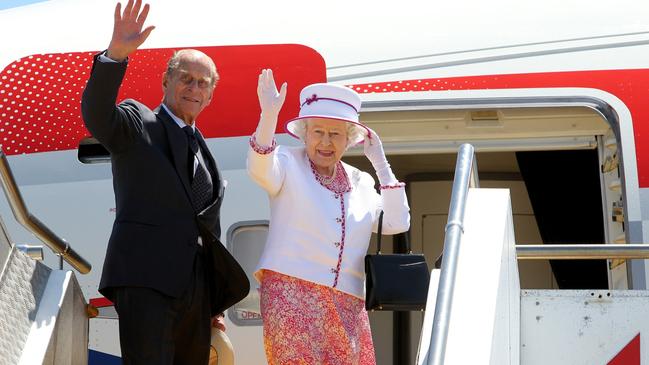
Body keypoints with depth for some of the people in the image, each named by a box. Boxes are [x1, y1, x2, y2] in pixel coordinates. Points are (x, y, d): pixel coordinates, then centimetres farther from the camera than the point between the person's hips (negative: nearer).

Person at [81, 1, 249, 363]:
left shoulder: (203, 151, 24)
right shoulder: (138, 123, 6)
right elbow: (97, 115, -18)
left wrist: (216, 304, 23)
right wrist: (116, 53, -34)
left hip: (196, 288, 7)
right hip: (145, 279, -7)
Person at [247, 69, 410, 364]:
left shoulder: (361, 182, 16)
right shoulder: (289, 163, 3)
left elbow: (396, 224, 8)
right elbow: (260, 170, -19)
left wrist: (380, 163, 8)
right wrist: (269, 116, -35)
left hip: (347, 304, 5)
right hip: (291, 293, -5)